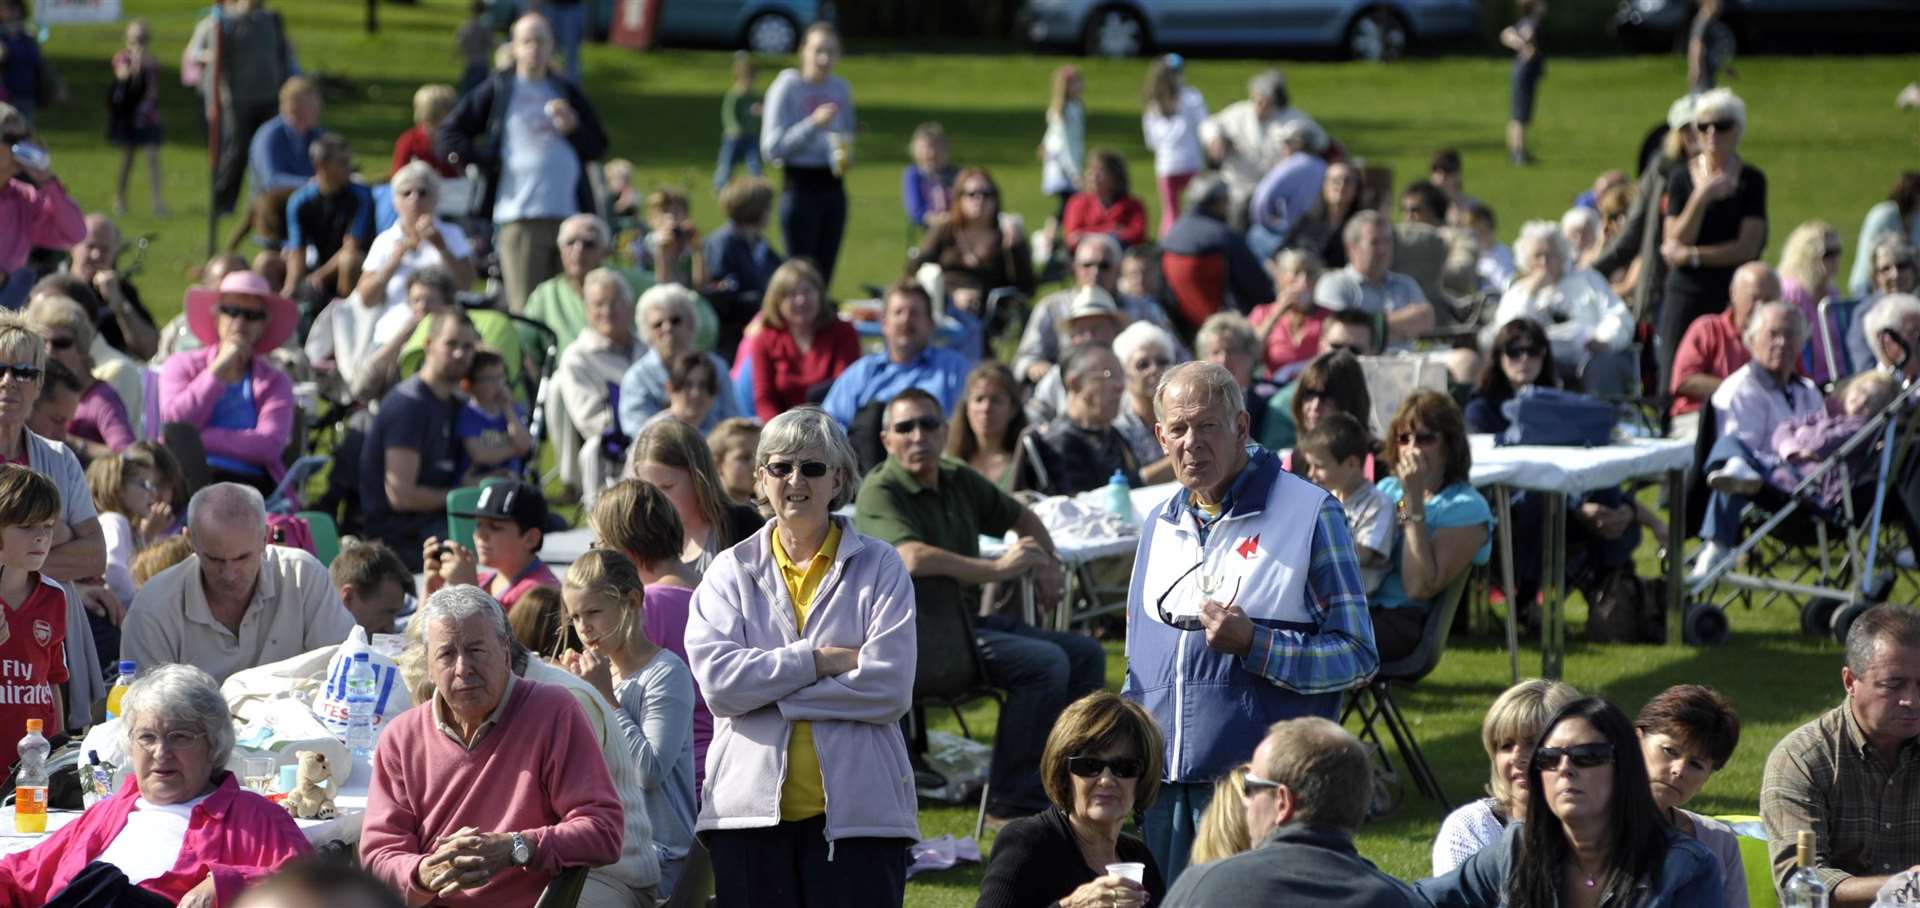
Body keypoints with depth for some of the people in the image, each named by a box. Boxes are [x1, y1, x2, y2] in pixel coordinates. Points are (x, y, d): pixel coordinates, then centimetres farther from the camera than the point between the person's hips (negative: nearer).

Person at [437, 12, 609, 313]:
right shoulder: (498, 90, 8)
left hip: (570, 216, 4)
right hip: (520, 217, -3)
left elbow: (598, 146, 17)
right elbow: (448, 135, 7)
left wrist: (573, 128, -3)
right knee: (525, 310, -8)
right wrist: (488, 164, -4)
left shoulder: (568, 92, 18)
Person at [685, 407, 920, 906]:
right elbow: (718, 680, -5)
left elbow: (890, 688, -7)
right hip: (751, 809, 2)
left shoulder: (879, 566, 6)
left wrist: (768, 689, -7)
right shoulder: (730, 571, 11)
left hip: (857, 810, -1)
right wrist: (820, 660, -10)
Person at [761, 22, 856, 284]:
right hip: (800, 187, -5)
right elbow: (771, 148, -14)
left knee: (824, 274, 6)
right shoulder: (787, 87, -9)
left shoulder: (841, 88, 8)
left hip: (833, 187, 5)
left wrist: (845, 155, 0)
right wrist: (813, 123, -22)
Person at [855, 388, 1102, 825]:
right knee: (1045, 662, -24)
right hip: (918, 637, -9)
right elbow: (914, 559, -30)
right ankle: (1011, 802, -21)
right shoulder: (880, 492, -11)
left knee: (1086, 653, 3)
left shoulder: (959, 480, 14)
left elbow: (1021, 518, 32)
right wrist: (998, 568, -27)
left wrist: (1048, 563, 13)